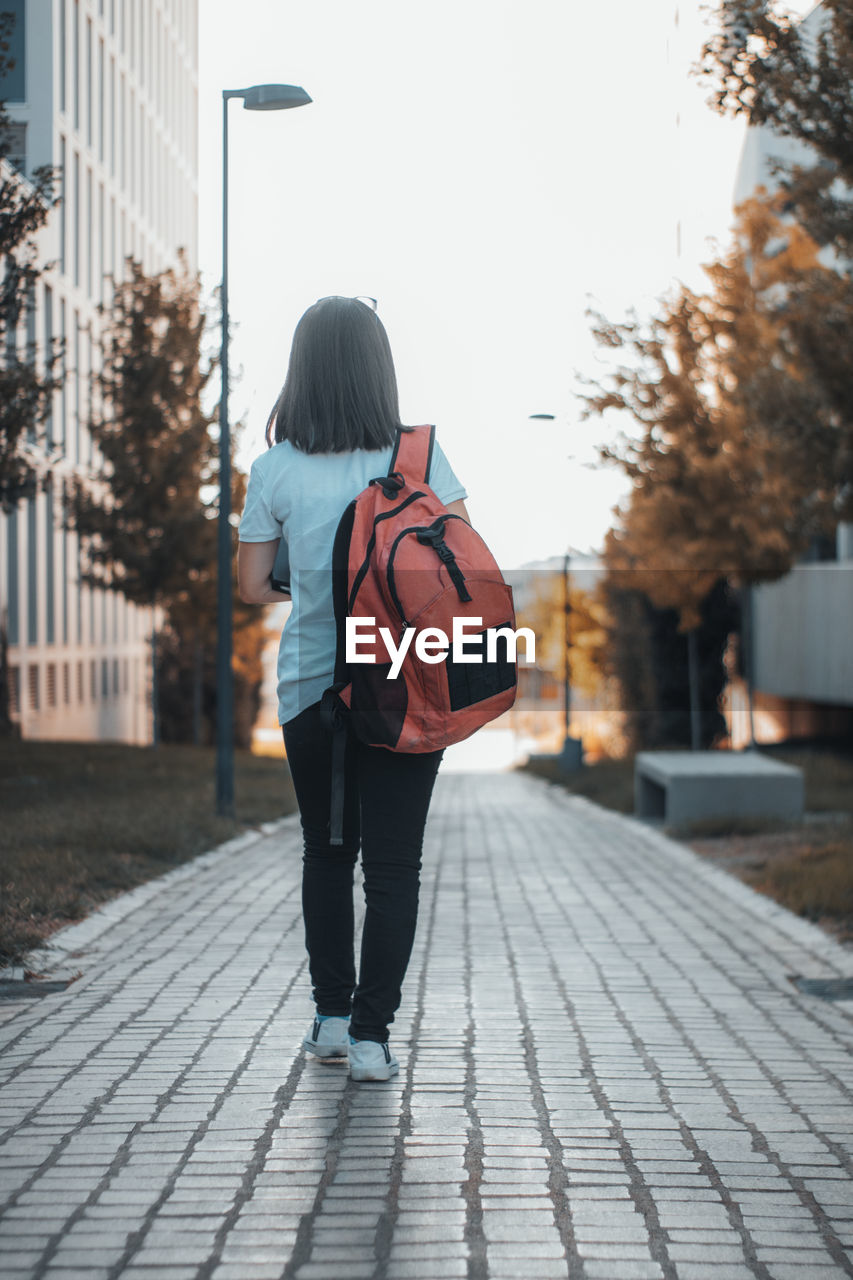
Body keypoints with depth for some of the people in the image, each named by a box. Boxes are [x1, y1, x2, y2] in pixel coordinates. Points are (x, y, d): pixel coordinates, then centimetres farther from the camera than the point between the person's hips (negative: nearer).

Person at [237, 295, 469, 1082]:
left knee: (326, 853, 17)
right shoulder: (419, 454, -4)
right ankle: (371, 1034, -2)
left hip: (311, 685, 1)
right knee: (394, 863, 3)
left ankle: (332, 1015, 21)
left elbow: (252, 586, 1)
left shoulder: (276, 469, -4)